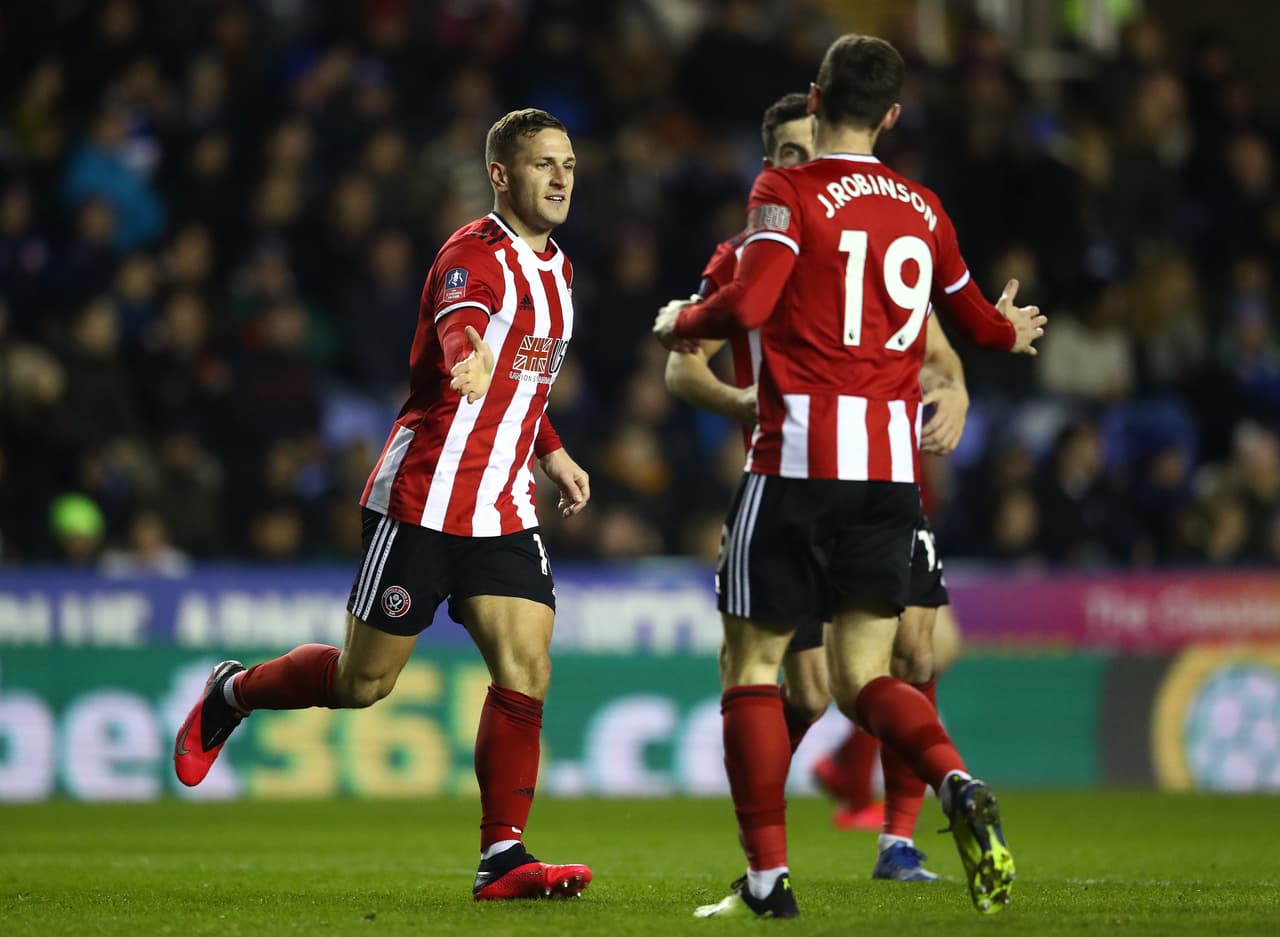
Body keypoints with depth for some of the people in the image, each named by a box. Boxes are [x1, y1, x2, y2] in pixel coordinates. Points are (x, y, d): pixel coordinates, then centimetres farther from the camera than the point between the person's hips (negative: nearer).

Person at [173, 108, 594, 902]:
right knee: (363, 682, 2)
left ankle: (503, 857, -3)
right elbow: (459, 326, -40)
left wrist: (553, 455, 23)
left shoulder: (557, 269, 13)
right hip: (424, 500, -7)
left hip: (505, 510, 7)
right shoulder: (475, 255, -15)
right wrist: (471, 358, -62)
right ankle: (233, 694, 30)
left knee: (527, 673, -8)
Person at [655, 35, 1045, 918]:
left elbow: (748, 304, -18)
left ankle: (768, 875, 0)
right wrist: (1013, 331, 49)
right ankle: (959, 787, -20)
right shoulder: (923, 208, 13)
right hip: (893, 464, 5)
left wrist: (680, 323, 3)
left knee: (753, 664, 6)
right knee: (864, 676, 9)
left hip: (798, 457, -5)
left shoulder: (788, 192, -4)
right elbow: (977, 320, 25)